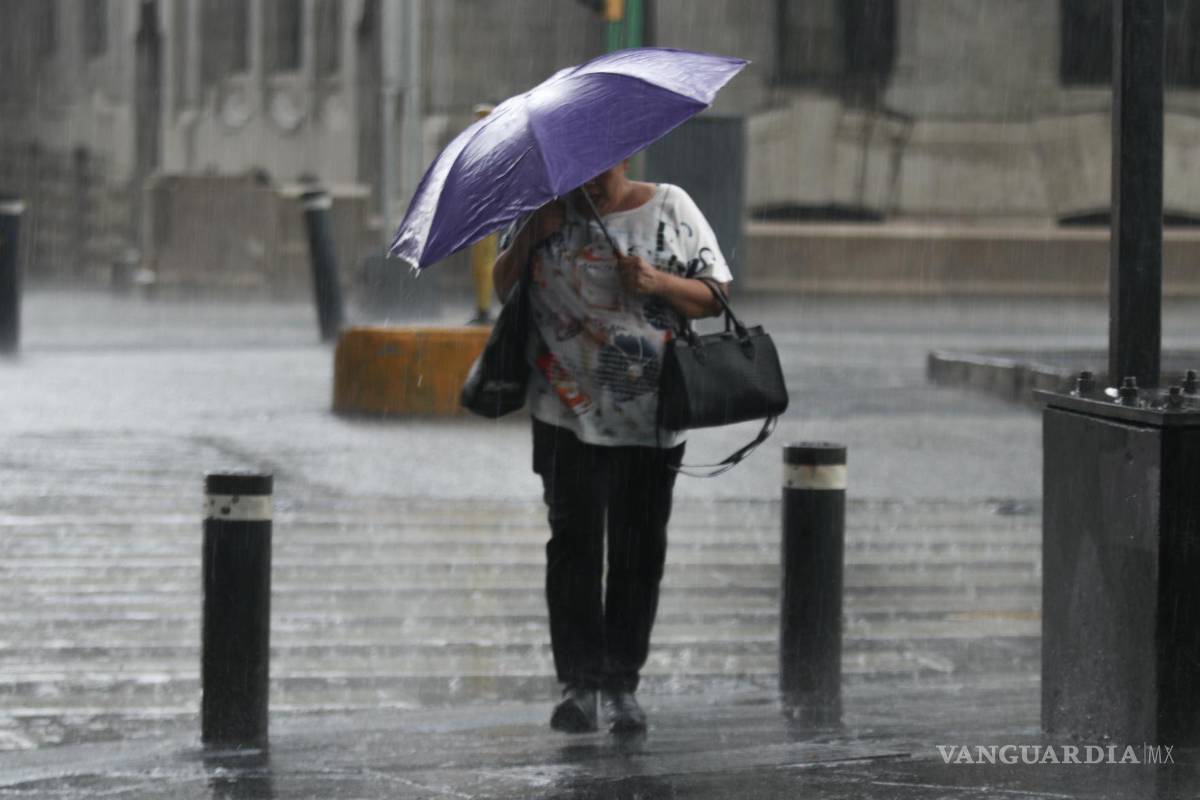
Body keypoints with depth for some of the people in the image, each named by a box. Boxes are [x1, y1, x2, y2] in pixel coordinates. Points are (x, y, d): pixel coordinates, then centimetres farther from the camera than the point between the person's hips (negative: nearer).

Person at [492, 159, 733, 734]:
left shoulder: (671, 210, 4)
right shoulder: (551, 211, 8)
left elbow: (718, 296, 3)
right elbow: (502, 288, 12)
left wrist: (659, 284, -14)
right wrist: (529, 237, -5)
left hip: (649, 415, 0)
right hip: (566, 411, 0)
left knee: (638, 550, 2)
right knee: (574, 542, -6)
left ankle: (622, 686, 10)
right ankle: (578, 684, -4)